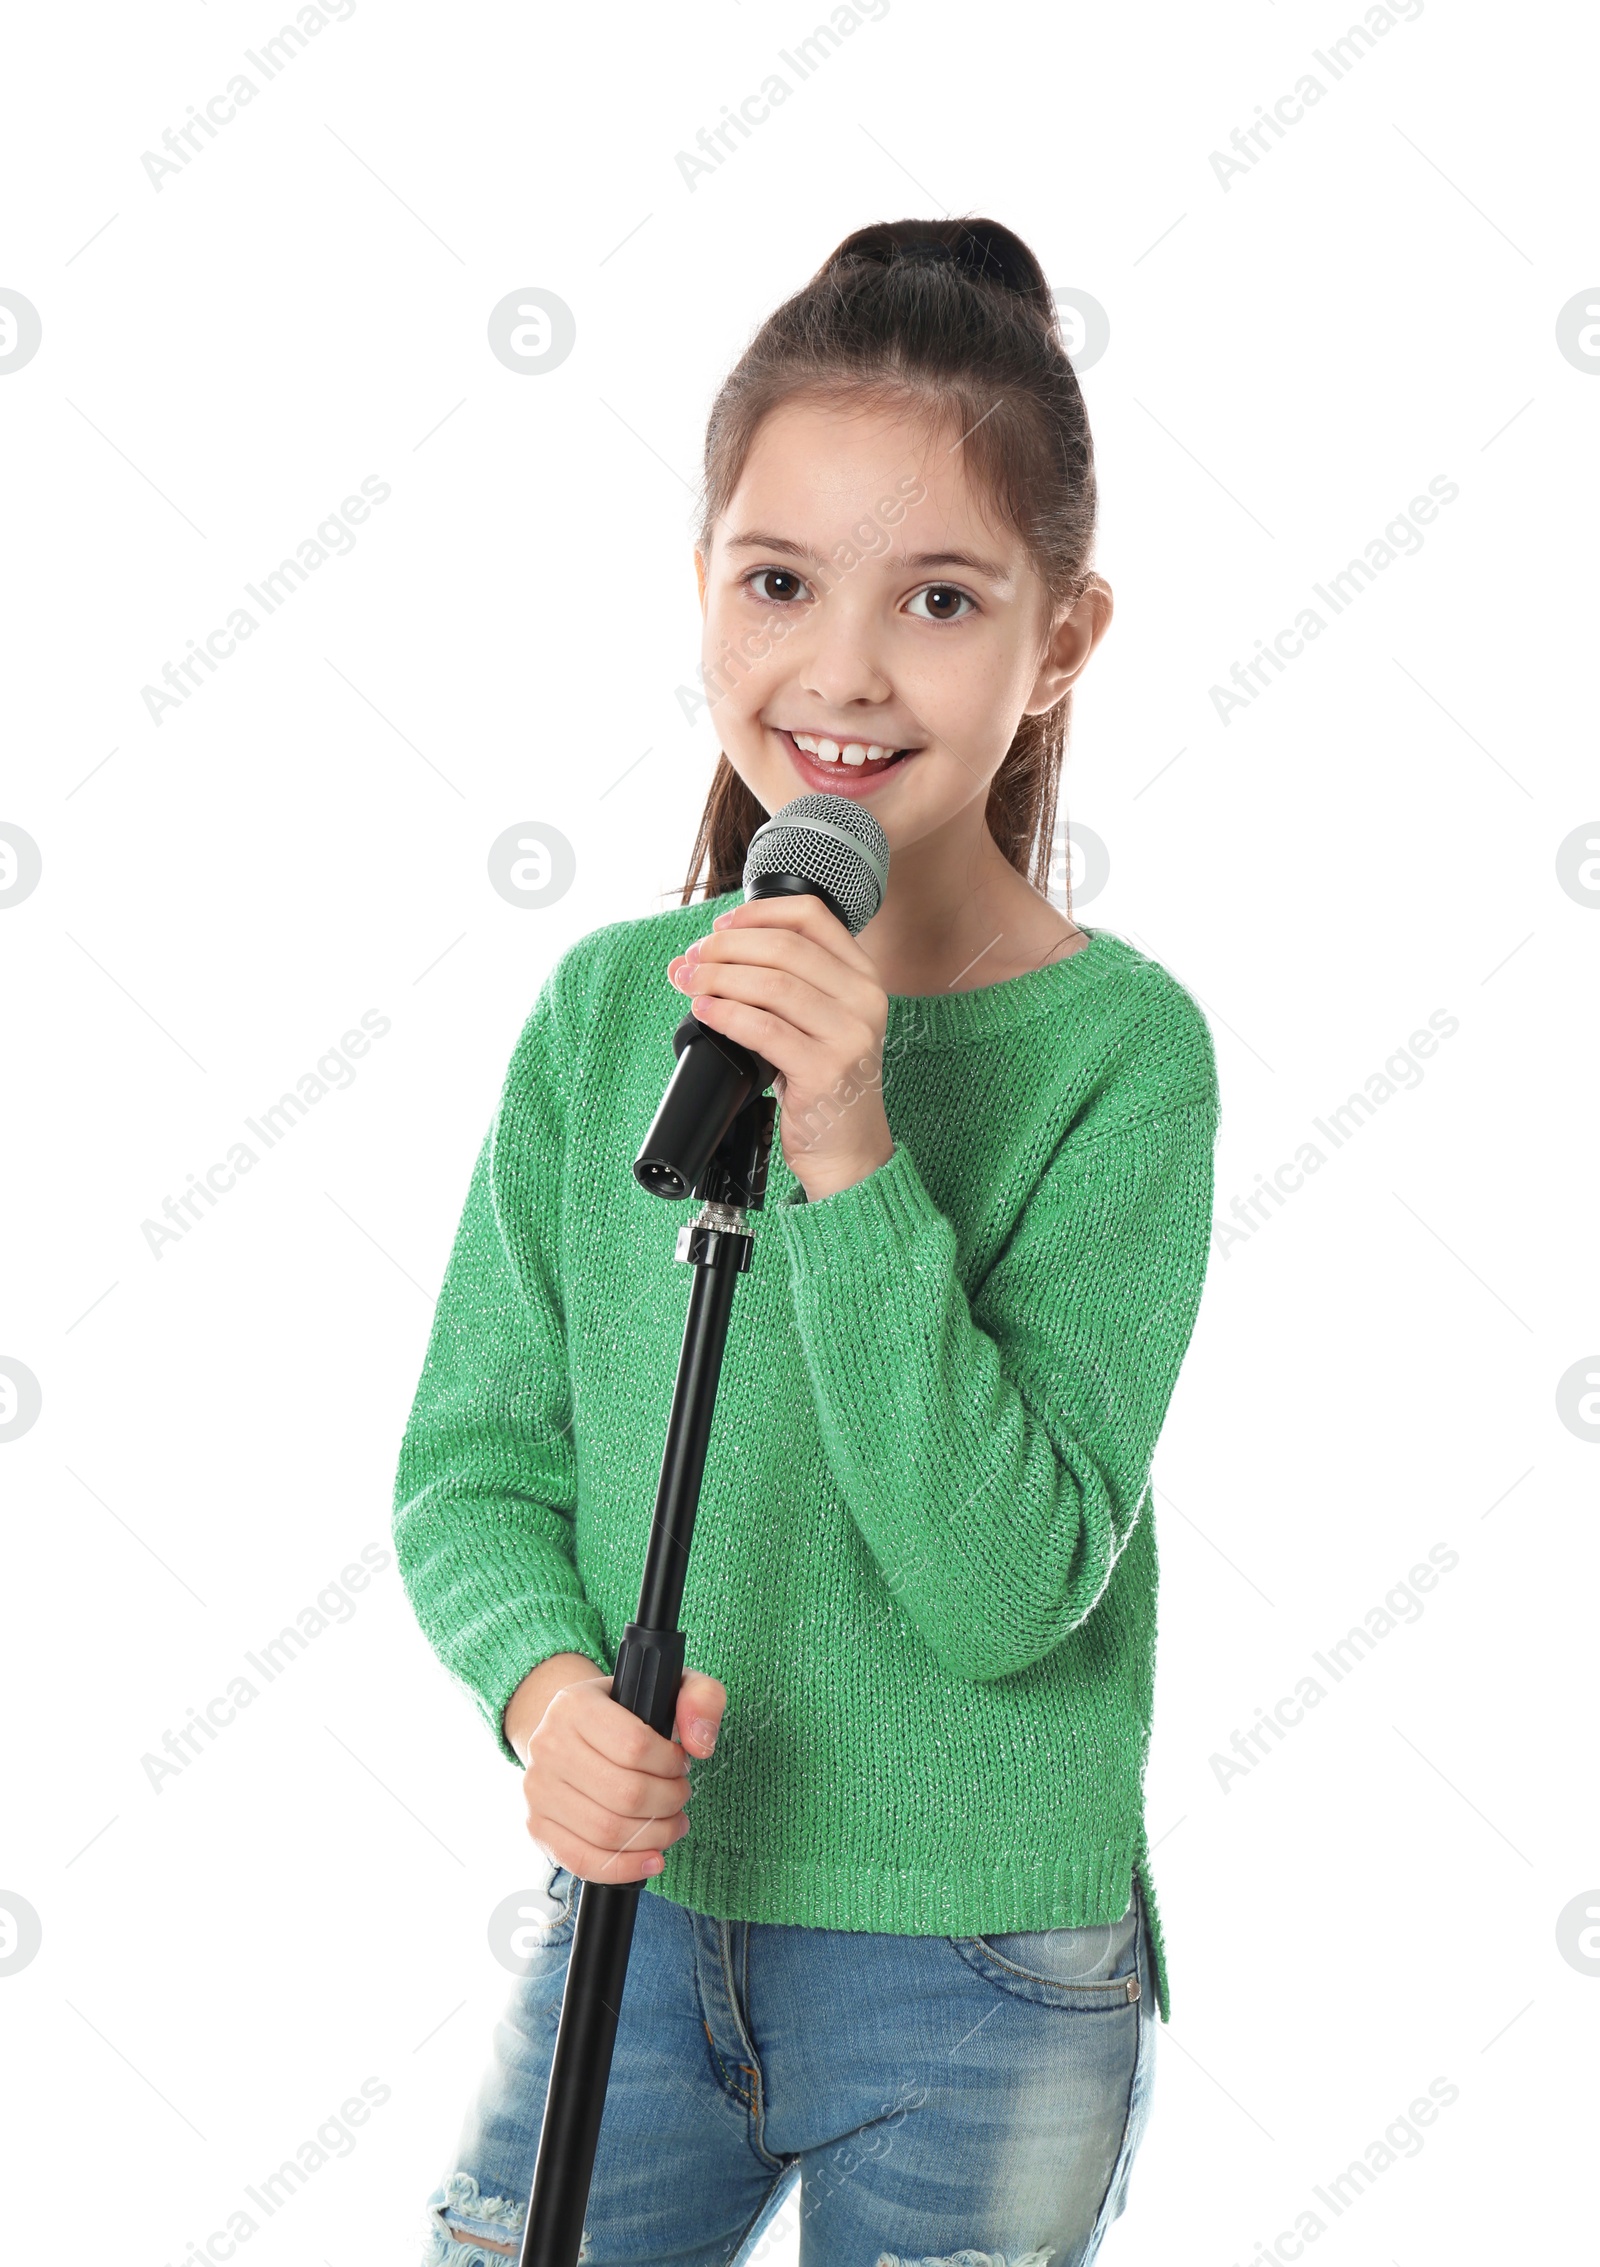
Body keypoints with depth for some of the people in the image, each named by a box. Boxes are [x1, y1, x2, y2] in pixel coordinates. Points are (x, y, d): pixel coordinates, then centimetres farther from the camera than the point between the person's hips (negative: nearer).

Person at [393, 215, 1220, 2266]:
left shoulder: (1120, 1045, -15)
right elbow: (473, 1461, 1)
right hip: (638, 1909, 3)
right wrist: (545, 1677, -20)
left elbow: (1007, 1584, -20)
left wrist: (849, 1152, -30)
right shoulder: (609, 1002, -4)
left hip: (981, 1973, -2)